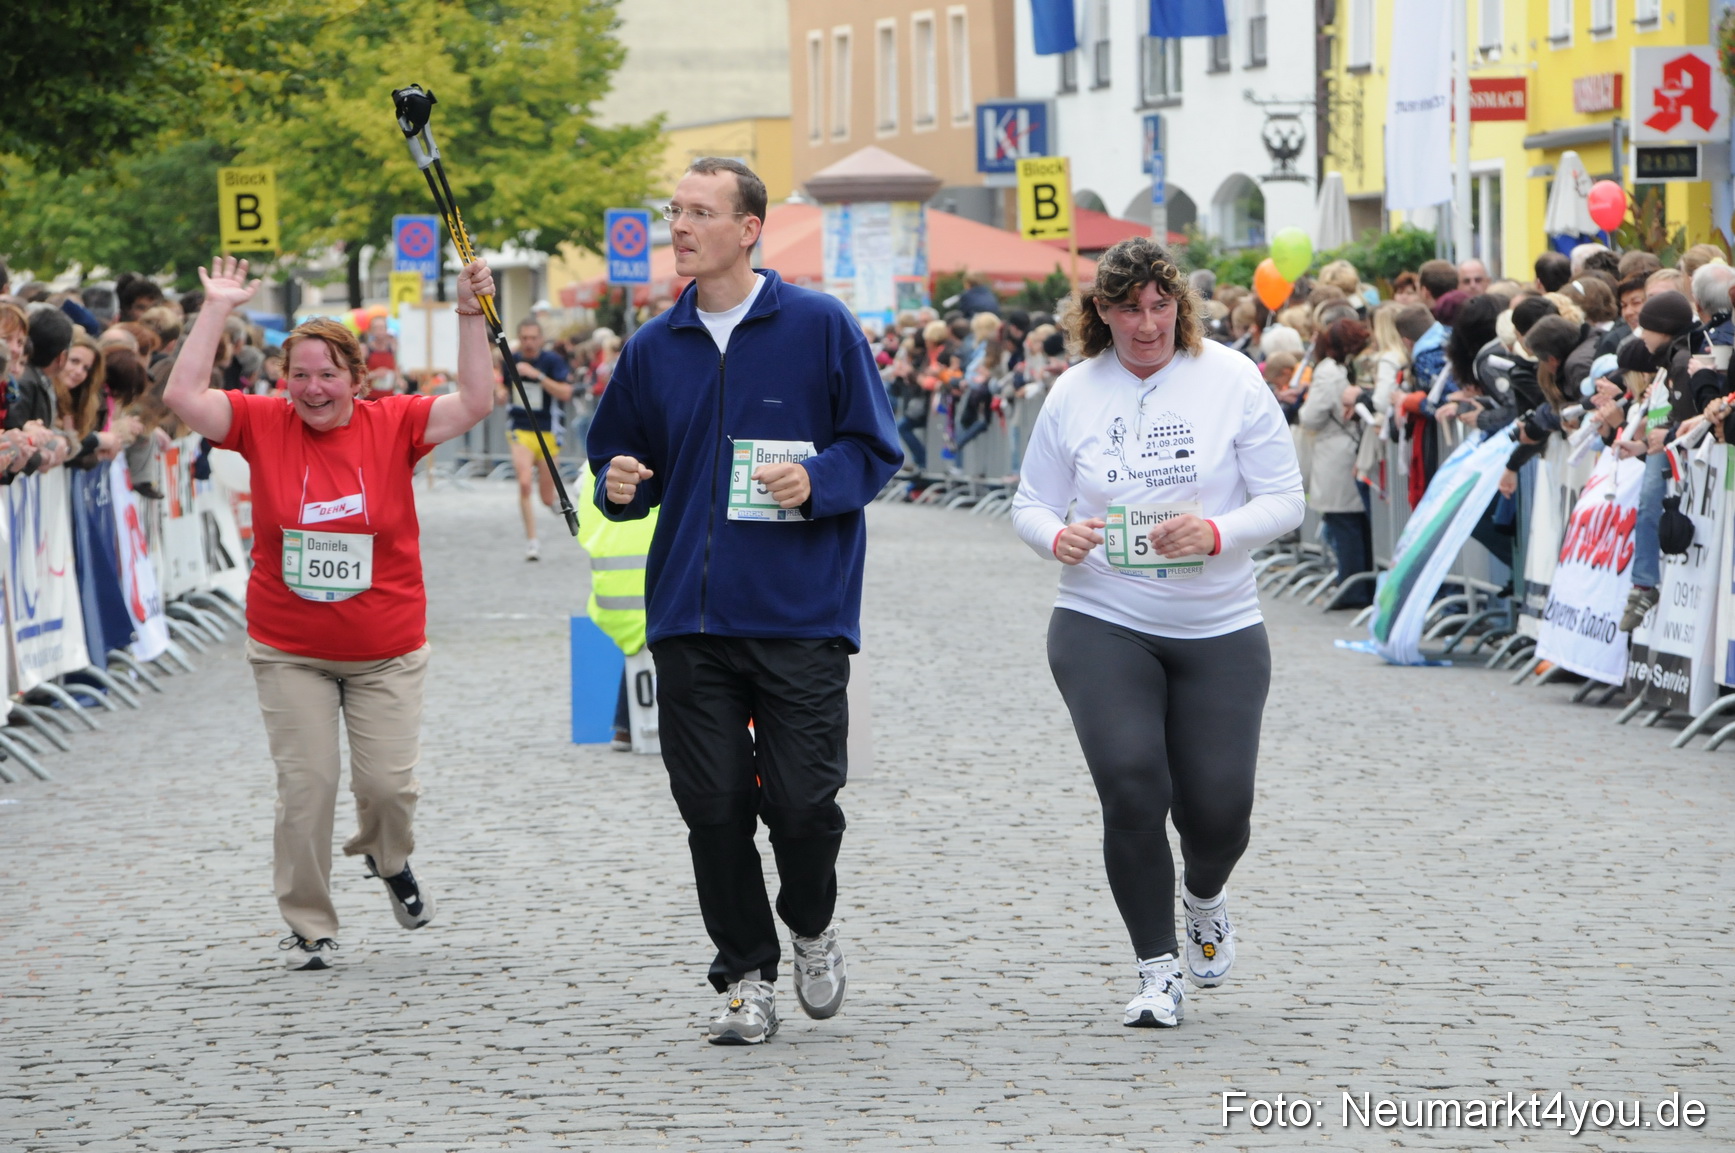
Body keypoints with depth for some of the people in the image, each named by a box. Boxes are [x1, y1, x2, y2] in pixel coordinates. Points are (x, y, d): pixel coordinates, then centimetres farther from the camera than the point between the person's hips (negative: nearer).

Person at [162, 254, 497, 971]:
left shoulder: (393, 425, -4)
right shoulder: (264, 424, -4)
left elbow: (475, 403, -11)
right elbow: (184, 398, -12)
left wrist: (470, 316, -19)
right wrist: (217, 311, -12)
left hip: (386, 651, 0)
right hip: (288, 652, 0)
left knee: (390, 781, -3)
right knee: (305, 785, -3)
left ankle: (388, 858, 33)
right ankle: (308, 926, 11)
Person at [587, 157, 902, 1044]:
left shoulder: (820, 327, 0)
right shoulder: (653, 349, 10)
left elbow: (876, 449, 2)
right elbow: (616, 456, 20)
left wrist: (817, 481, -17)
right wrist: (618, 485, -4)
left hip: (802, 615, -3)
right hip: (690, 620, 3)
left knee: (801, 799, -6)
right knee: (713, 806, 0)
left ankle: (812, 929, 24)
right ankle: (747, 978, 13)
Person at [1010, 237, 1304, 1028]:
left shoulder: (1231, 380, -3)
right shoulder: (1074, 392, 2)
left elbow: (1285, 500, -3)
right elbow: (1030, 502, 8)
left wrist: (1217, 533, -22)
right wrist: (1057, 537, -15)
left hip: (1219, 631, 0)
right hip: (1102, 625, 0)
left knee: (1218, 805, -2)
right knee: (1131, 784, -17)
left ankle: (1204, 896, 37)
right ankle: (1158, 970, -1)